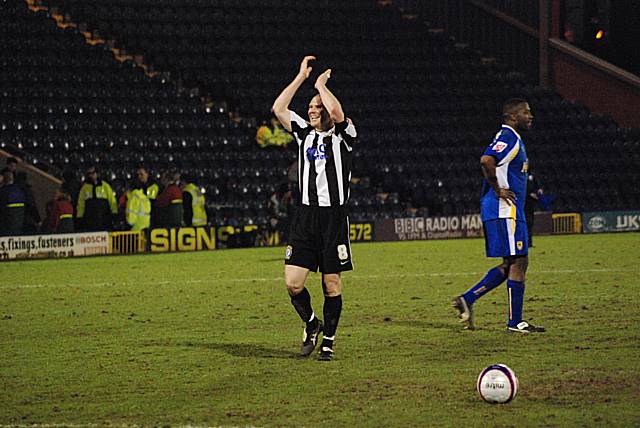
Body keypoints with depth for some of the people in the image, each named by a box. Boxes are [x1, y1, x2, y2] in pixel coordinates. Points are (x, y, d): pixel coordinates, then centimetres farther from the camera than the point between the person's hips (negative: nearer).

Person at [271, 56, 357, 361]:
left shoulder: (342, 136, -1)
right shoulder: (304, 133, 14)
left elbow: (336, 112, -22)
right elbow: (278, 108, 7)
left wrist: (321, 85, -6)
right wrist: (301, 77, 7)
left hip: (334, 218, -4)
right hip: (305, 216, 4)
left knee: (331, 283, 1)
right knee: (292, 282, -5)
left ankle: (329, 341, 13)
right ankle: (311, 325, 19)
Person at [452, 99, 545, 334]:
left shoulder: (511, 139, 19)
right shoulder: (508, 139, -14)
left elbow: (488, 162, 30)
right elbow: (487, 160, -30)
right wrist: (498, 190, -21)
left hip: (508, 212, 10)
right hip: (505, 211, -10)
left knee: (510, 265, 12)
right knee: (518, 262, -6)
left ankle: (467, 299, 10)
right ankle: (515, 321, -2)